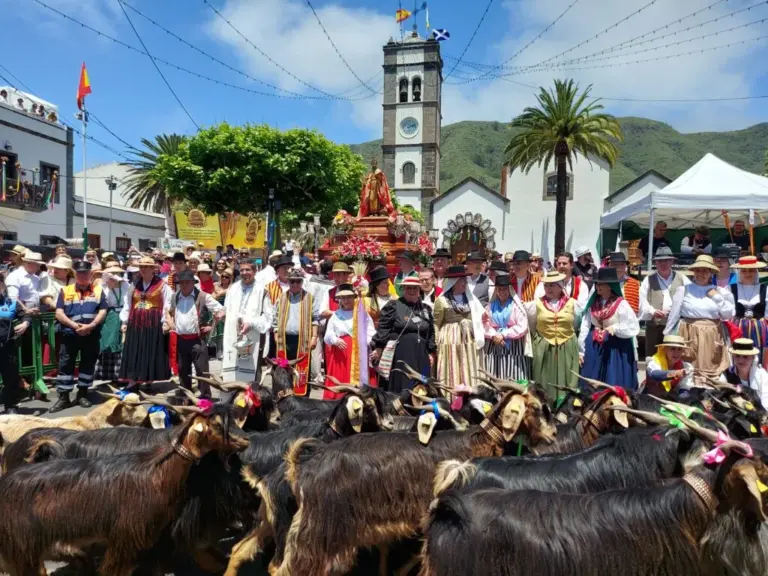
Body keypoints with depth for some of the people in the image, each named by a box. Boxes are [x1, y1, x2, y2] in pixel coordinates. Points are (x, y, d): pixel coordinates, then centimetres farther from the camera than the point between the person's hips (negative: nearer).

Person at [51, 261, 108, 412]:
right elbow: (59, 313, -1)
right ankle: (63, 397, 7)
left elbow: (103, 311, -1)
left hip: (91, 335, 0)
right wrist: (74, 326, -15)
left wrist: (91, 325, -16)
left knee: (88, 364, 8)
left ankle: (82, 394, 20)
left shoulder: (98, 290, 7)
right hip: (70, 334, 0)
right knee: (65, 365, 0)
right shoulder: (65, 291, 7)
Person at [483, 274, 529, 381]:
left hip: (513, 348, -3)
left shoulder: (516, 306, 2)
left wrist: (503, 335, -11)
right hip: (493, 348, 3)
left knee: (513, 379, -6)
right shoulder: (491, 306, 14)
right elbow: (484, 324, 5)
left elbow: (522, 327, -8)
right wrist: (493, 335, -13)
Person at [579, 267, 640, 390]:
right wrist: (581, 351, 2)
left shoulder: (621, 304, -9)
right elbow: (585, 328, 4)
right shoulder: (593, 303, 4)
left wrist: (615, 328, -23)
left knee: (615, 384, 0)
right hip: (593, 348, 5)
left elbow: (634, 328, -10)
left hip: (615, 349, -4)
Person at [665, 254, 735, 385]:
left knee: (712, 371, 9)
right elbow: (674, 315, 0)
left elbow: (728, 315, 4)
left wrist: (718, 297, -4)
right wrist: (667, 337, 1)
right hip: (689, 334, -3)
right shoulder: (684, 290, -2)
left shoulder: (718, 292, 7)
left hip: (712, 336, 3)